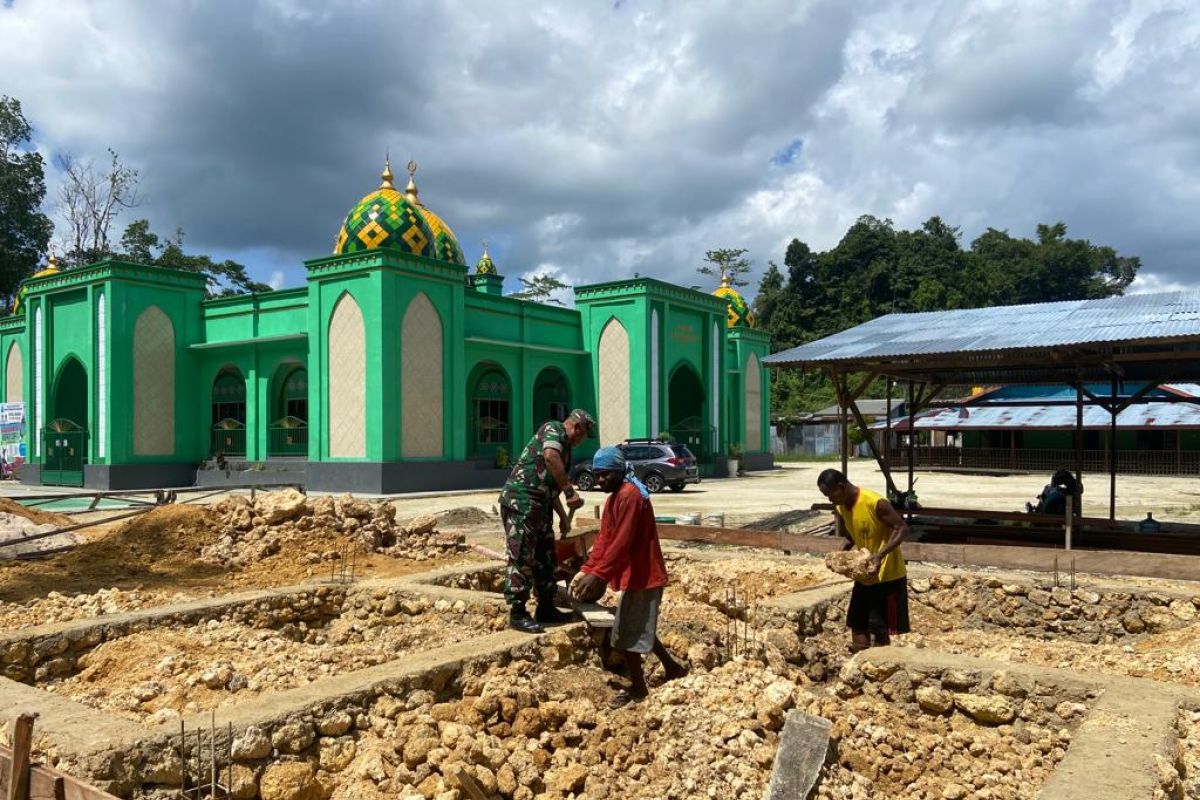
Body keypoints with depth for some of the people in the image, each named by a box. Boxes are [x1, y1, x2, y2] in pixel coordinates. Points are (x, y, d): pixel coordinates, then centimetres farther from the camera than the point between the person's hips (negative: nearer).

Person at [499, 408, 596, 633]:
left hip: (539, 506, 10)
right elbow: (550, 457, -27)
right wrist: (570, 491, -26)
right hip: (521, 501, -10)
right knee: (521, 558, -7)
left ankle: (546, 608, 23)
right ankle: (517, 614, -2)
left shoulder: (565, 447, 23)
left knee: (545, 558, 14)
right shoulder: (553, 429, -5)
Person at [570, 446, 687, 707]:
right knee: (639, 628, 20)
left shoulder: (630, 496, -21)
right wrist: (585, 570, -2)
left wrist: (598, 575, -30)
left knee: (626, 633, -1)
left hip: (642, 575, -10)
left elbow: (621, 542, -27)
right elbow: (603, 538, 8)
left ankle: (638, 687, 14)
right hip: (638, 573, 10)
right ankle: (672, 667, 33)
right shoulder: (614, 497, 11)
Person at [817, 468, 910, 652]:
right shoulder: (841, 508, 0)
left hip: (887, 575, -7)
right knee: (858, 626, 11)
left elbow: (902, 529, -20)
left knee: (880, 629, -3)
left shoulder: (875, 503, -23)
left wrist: (880, 555, -31)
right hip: (864, 575, 8)